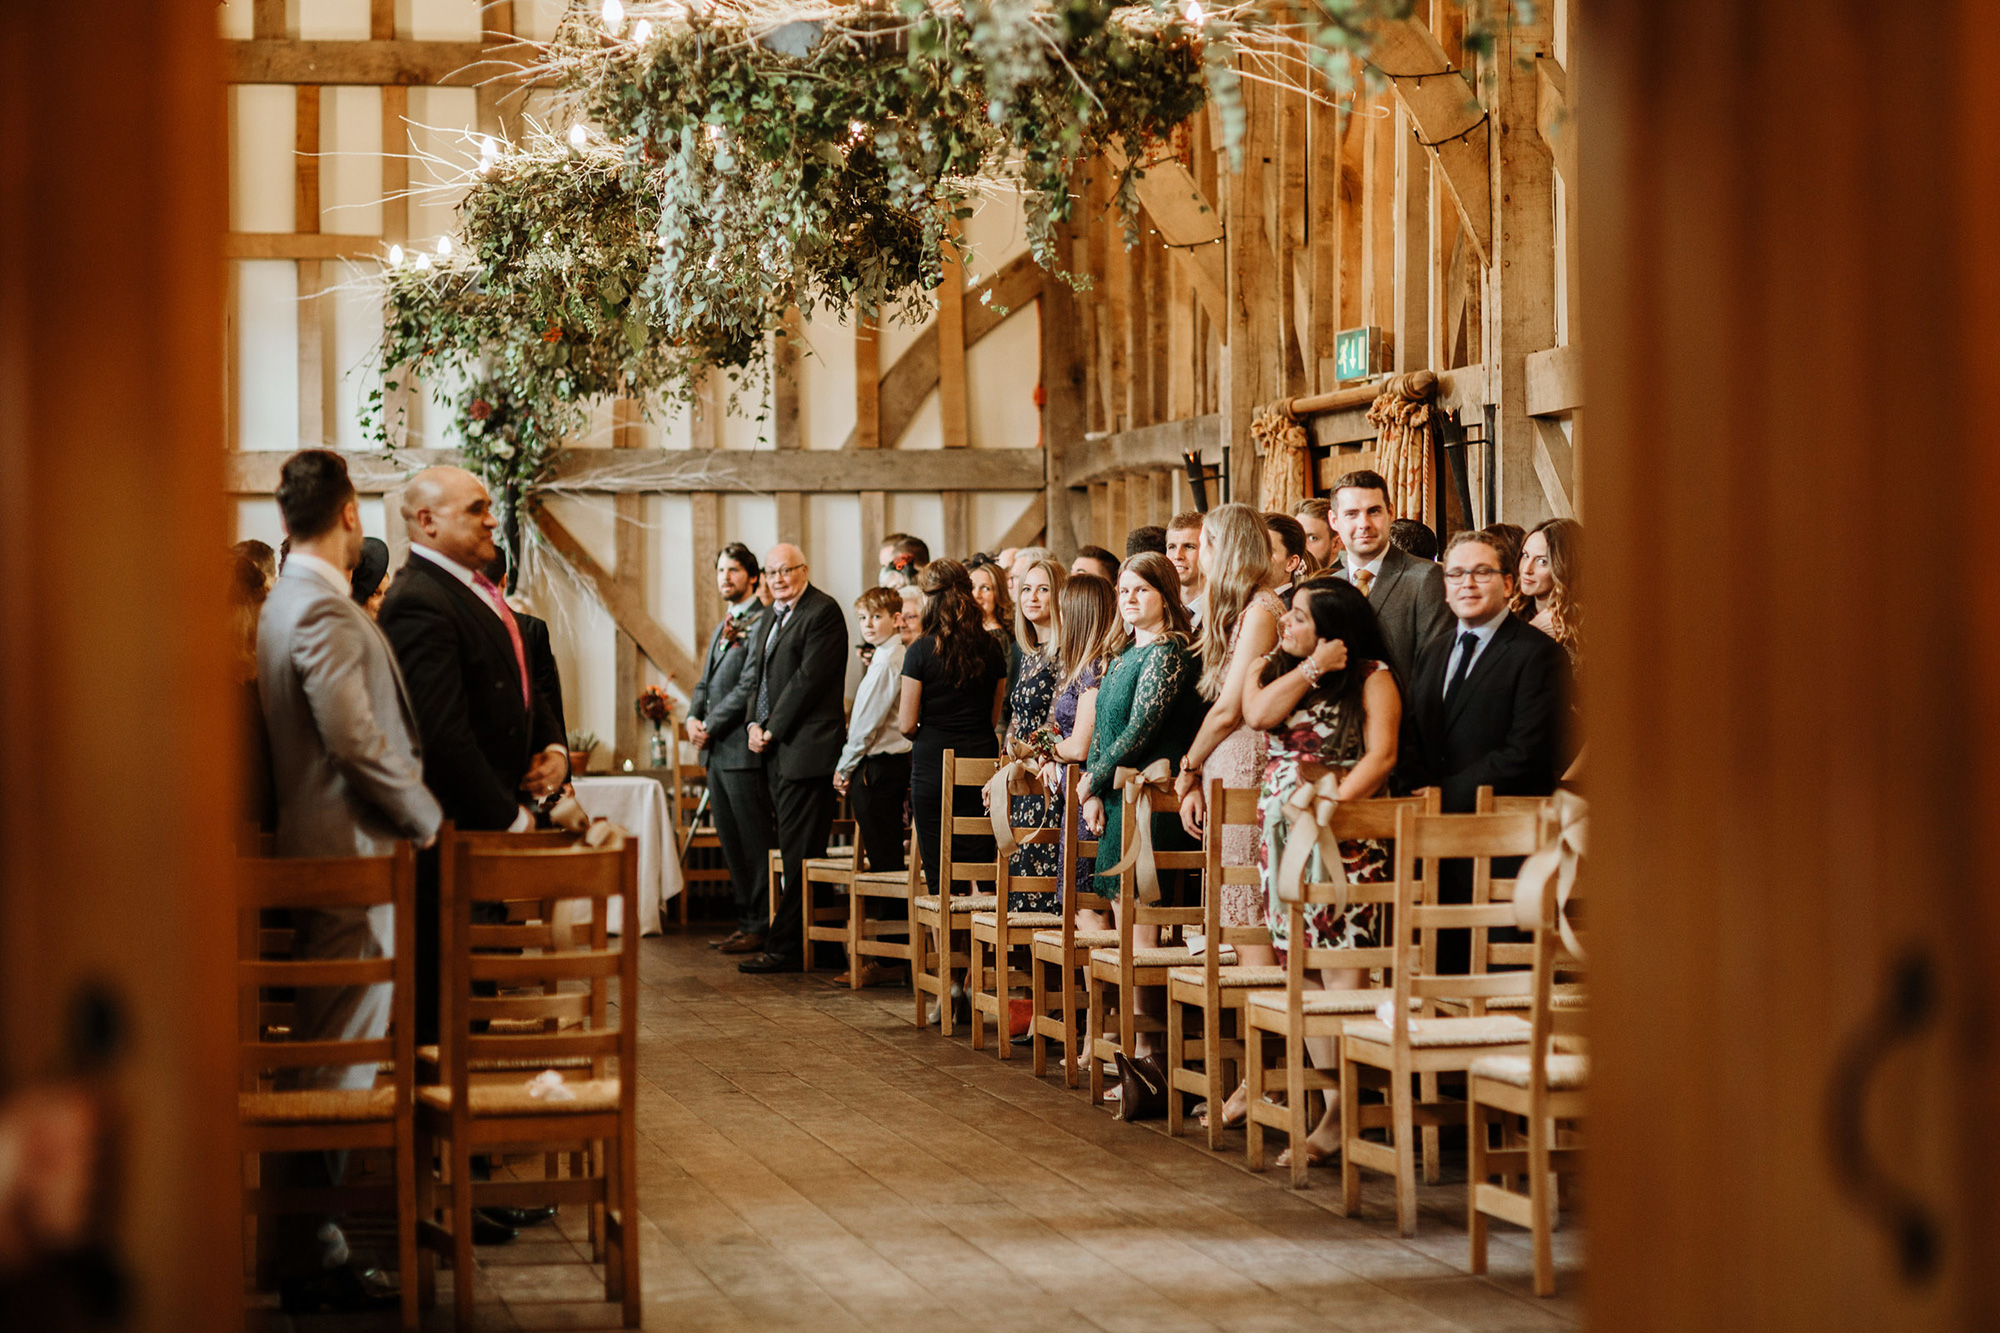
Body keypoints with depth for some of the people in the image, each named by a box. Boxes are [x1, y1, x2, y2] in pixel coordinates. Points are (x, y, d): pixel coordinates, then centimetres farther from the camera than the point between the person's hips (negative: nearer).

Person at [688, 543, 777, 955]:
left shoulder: (762, 621, -10)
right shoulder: (724, 625, 20)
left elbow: (750, 686, -16)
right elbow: (705, 682, 21)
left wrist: (711, 726, -13)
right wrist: (693, 718, 2)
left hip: (742, 748, -9)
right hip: (716, 750, 9)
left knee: (755, 840, -5)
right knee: (730, 840, 12)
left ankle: (761, 926, -2)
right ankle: (745, 919, 18)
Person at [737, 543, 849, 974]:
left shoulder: (823, 612, -10)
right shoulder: (778, 615, 20)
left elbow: (809, 678, -16)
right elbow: (760, 676, 22)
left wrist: (773, 730, -12)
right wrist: (755, 724, 5)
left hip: (805, 750, -10)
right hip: (778, 751, 10)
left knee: (800, 856, -7)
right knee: (793, 853, 11)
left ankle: (786, 949, -6)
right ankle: (798, 944, 14)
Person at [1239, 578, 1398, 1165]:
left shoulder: (1372, 677, -2)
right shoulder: (1276, 670, 16)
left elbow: (1381, 754, -11)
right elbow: (1259, 714, -4)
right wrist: (1313, 669, -5)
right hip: (1281, 830, 6)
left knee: (1341, 959, -11)